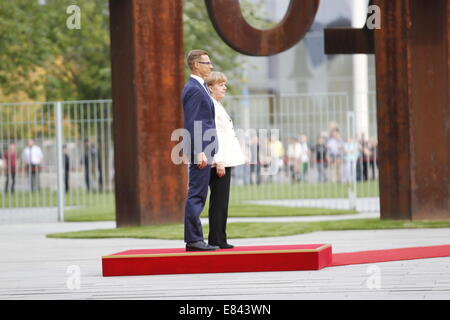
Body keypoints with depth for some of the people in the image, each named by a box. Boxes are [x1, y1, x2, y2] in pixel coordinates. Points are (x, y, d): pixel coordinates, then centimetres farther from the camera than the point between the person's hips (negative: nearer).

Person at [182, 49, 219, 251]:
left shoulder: (199, 87, 19)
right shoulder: (194, 89, -13)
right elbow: (192, 124, -19)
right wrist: (200, 152, -23)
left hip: (203, 149, 10)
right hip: (200, 149, -10)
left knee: (198, 195, 11)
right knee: (196, 195, -9)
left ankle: (194, 239, 14)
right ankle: (193, 240, -9)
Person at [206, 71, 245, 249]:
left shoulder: (217, 106, 21)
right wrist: (219, 162, -22)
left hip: (225, 160, 10)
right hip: (219, 161, -10)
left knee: (221, 202, 9)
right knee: (218, 202, -9)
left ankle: (219, 240, 11)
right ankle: (216, 240, -8)